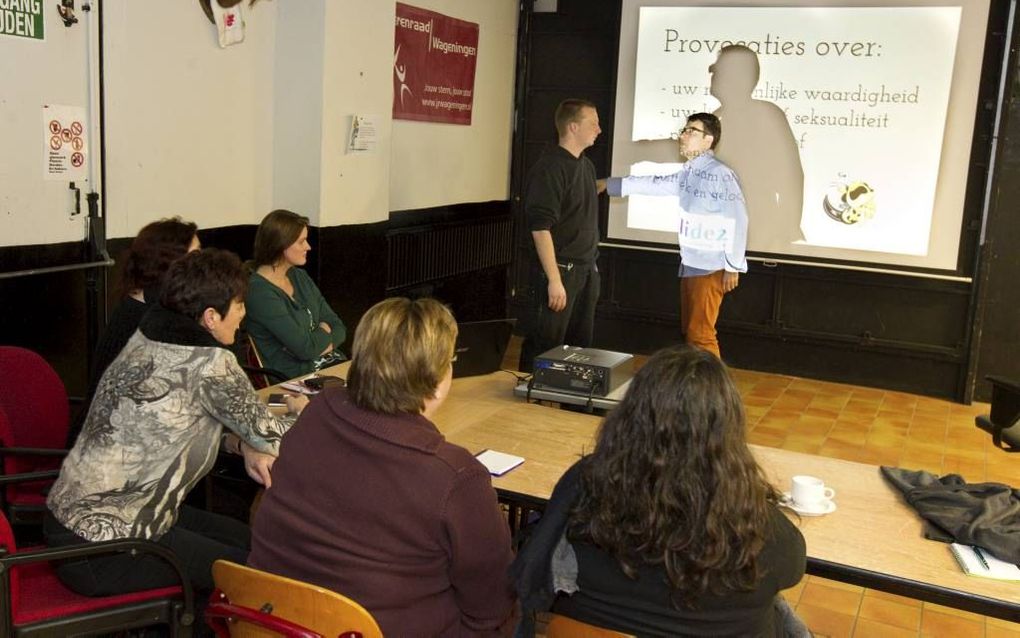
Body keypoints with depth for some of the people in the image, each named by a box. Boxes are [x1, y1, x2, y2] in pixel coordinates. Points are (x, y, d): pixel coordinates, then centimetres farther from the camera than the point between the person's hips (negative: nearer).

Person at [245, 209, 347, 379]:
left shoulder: (299, 276, 11)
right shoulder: (259, 291, -14)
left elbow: (339, 327, 9)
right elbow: (305, 347, -18)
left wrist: (320, 342, -11)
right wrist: (324, 332, 2)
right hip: (295, 377, -7)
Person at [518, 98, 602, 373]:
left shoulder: (586, 165, 13)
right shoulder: (549, 167, -14)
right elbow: (540, 228, -20)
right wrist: (554, 279, -23)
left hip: (586, 270, 9)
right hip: (560, 269, -8)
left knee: (580, 344, 15)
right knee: (545, 347, -2)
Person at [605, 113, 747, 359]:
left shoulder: (720, 175, -16)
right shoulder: (687, 172, 11)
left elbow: (738, 221, -18)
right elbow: (655, 184, 23)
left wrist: (733, 267, -17)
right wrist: (611, 184, 25)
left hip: (711, 267, -9)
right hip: (689, 264, 9)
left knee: (701, 334, -8)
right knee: (690, 331, 14)